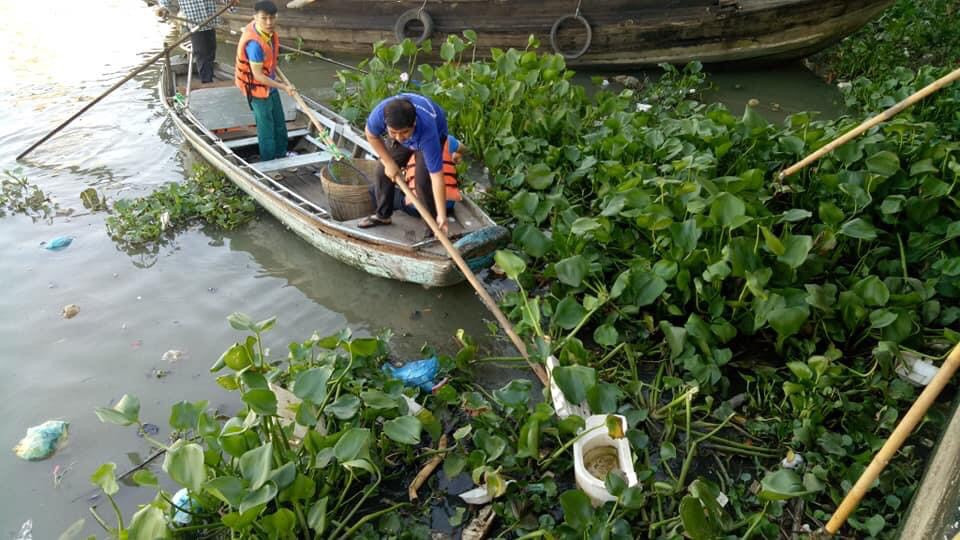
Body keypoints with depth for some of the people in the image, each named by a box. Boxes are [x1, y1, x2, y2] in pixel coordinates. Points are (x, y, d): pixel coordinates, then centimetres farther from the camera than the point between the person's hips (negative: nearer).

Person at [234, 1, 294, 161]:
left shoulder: (267, 29, -9)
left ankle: (281, 155, 41)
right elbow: (258, 75, -28)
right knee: (266, 129, 4)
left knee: (279, 124, 22)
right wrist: (283, 87, -22)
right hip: (258, 88, -9)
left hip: (269, 84, 9)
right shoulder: (255, 43, -34)